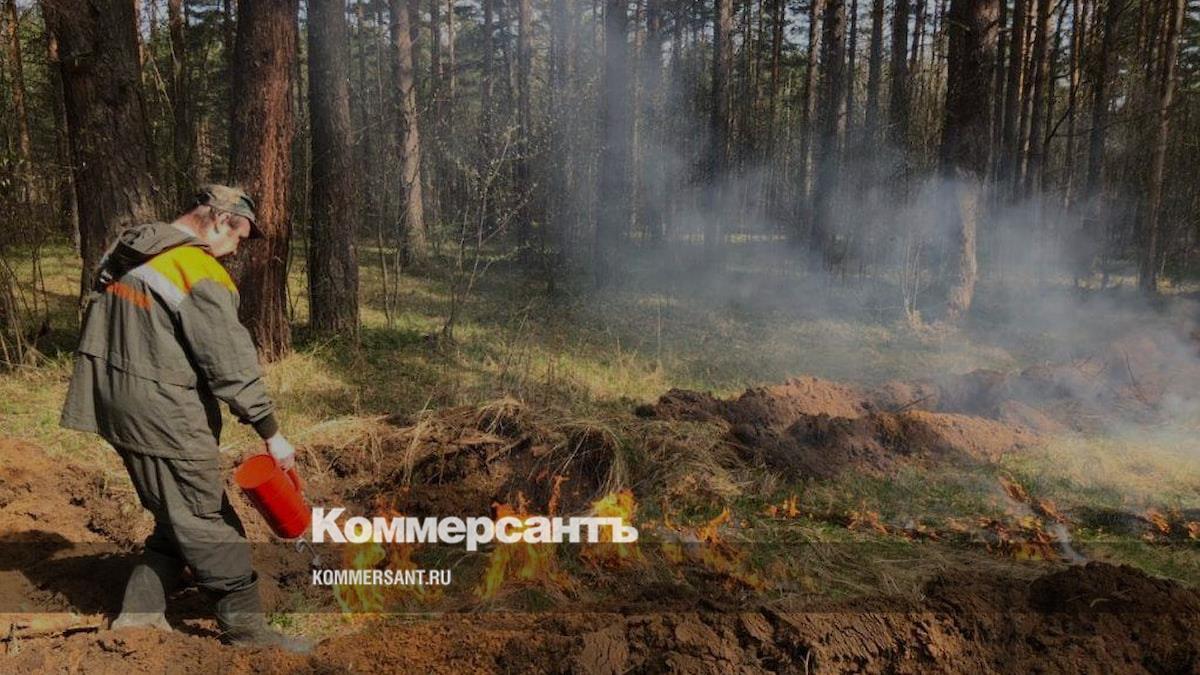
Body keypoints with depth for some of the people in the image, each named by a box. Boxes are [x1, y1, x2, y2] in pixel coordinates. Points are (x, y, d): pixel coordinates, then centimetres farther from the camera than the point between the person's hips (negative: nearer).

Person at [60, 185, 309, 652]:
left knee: (177, 520, 20)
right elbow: (231, 364, -18)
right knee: (210, 526, 1)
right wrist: (270, 433, -12)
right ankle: (246, 628, 11)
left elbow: (96, 323, 18)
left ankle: (140, 612, 25)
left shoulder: (125, 253, 10)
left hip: (116, 404, 9)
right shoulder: (202, 274, -18)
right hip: (164, 418, -9)